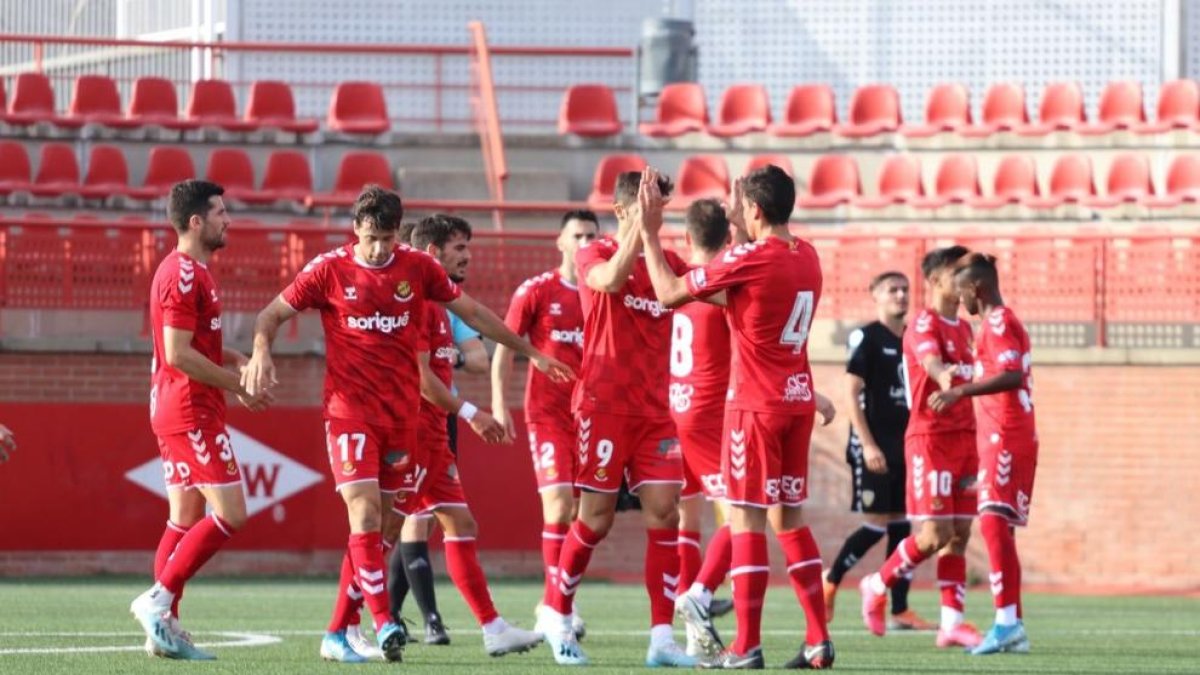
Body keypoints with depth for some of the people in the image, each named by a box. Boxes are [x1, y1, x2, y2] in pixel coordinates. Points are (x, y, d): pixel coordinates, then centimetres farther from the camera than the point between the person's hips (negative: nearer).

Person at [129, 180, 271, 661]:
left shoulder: (192, 272, 17)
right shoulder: (184, 275, -15)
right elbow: (178, 354, -21)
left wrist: (234, 360, 10)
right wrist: (238, 384, -15)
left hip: (177, 410, 10)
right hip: (191, 411, -10)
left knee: (185, 521, 10)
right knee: (229, 514, -11)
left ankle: (164, 627, 9)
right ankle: (159, 600, -12)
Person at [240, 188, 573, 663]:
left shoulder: (418, 268, 5)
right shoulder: (329, 270, -2)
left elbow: (472, 313, 16)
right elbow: (272, 314, 4)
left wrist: (529, 352, 21)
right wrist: (261, 352, -18)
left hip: (404, 415, 3)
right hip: (350, 411, -3)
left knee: (381, 526, 4)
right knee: (365, 513, -17)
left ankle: (337, 634, 11)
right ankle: (383, 624, -22)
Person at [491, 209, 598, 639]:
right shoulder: (536, 291, -2)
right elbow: (504, 347, 2)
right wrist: (499, 404, -6)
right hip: (548, 413, -4)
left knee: (582, 512, 4)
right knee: (559, 504, -15)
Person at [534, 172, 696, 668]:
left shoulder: (667, 263, 12)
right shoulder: (595, 255, -3)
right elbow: (610, 280, -26)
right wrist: (641, 228, -29)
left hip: (654, 411, 5)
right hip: (603, 404, -5)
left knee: (663, 514, -5)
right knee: (596, 518, -2)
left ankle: (662, 637, -6)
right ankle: (555, 613, 20)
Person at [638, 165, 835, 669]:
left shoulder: (748, 259, -14)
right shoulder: (807, 258, 8)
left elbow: (670, 293, -8)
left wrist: (650, 233, 1)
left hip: (756, 404, -7)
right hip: (798, 400, 7)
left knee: (746, 516, -4)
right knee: (789, 516, 13)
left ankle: (747, 646, -7)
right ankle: (818, 640, 8)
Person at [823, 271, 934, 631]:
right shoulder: (867, 338, -7)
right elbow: (852, 393, -11)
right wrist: (867, 445, -17)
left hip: (906, 445, 7)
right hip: (874, 446, -7)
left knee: (902, 524, 4)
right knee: (877, 524, -9)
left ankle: (899, 610, 5)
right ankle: (829, 584, 9)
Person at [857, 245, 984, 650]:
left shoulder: (963, 328, 16)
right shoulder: (925, 324, -11)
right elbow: (931, 361, -32)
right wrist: (943, 376, -54)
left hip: (963, 438, 8)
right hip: (930, 436, -8)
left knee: (960, 534, 3)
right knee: (936, 534, -11)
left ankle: (951, 622, 3)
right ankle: (878, 585, 10)